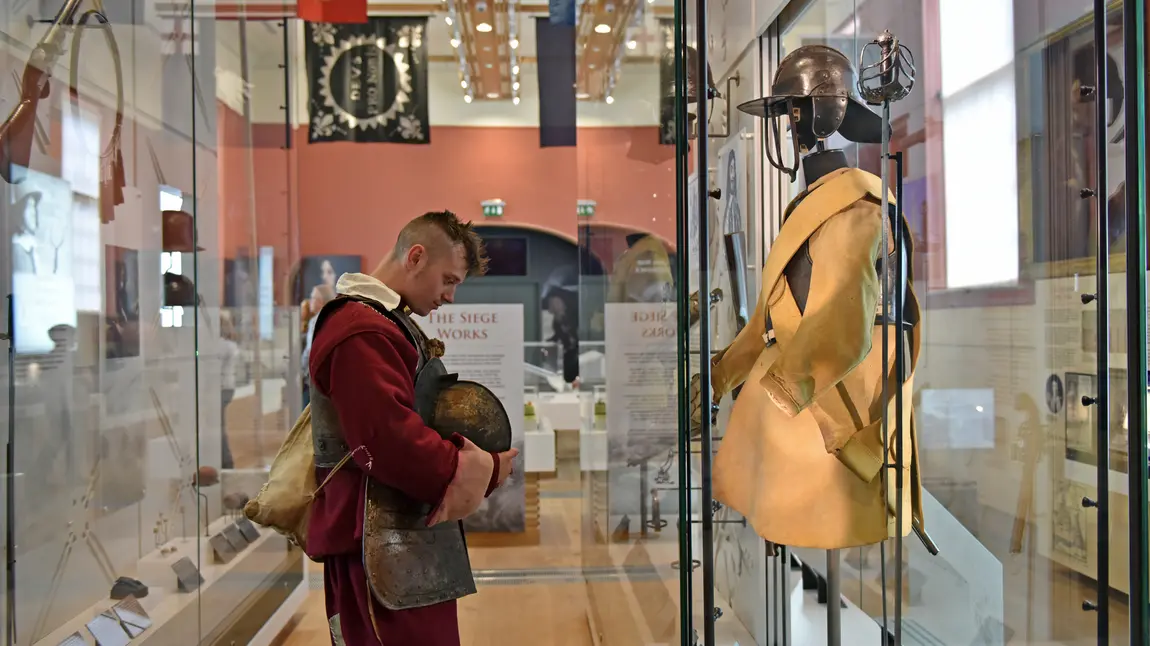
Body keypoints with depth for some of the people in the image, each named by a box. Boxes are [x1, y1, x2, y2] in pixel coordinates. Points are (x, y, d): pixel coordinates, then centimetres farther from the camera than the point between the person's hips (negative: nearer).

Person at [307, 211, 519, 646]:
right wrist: (483, 472, -15)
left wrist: (469, 458, 0)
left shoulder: (389, 323, 18)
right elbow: (390, 442, -26)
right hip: (384, 554, -11)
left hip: (410, 542, 11)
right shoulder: (361, 332, -18)